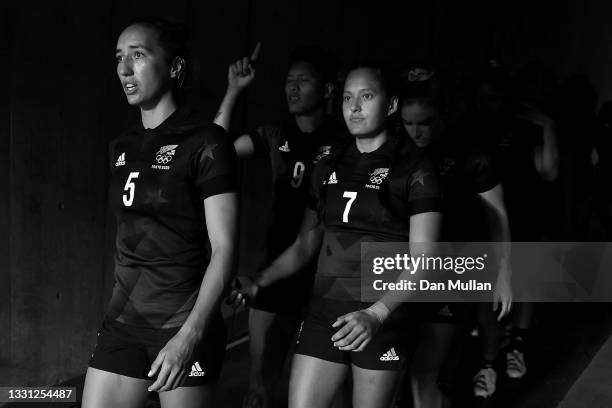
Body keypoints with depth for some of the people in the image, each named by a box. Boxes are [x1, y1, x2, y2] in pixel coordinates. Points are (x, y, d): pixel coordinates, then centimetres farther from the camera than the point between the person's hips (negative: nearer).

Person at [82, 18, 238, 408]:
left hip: (185, 325, -6)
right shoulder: (122, 147, 11)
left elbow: (224, 249, -14)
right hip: (123, 321, 6)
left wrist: (189, 335, -21)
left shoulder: (205, 141, -9)